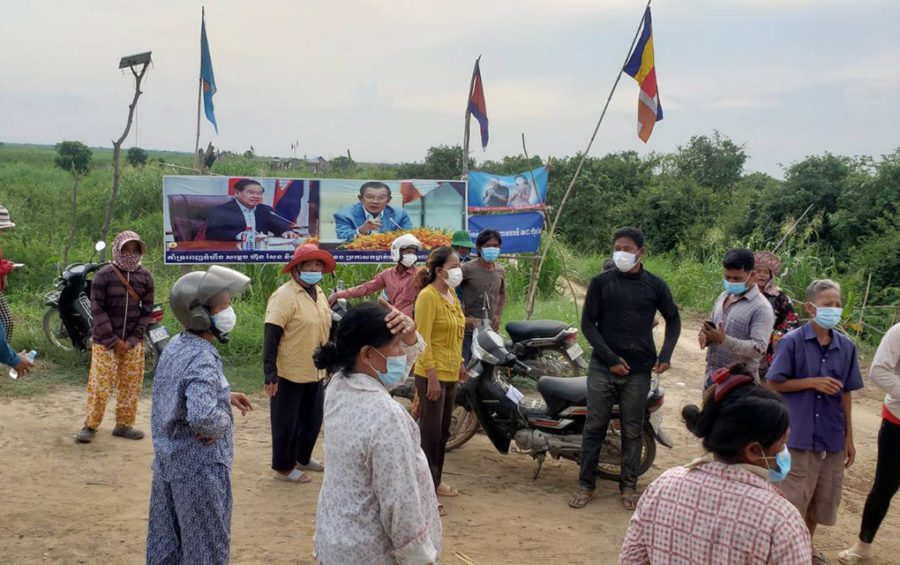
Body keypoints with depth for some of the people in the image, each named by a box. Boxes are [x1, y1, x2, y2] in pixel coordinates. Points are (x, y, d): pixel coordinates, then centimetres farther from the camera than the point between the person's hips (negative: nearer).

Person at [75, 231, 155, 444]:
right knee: (100, 383, -3)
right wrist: (113, 340, -13)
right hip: (105, 340, -3)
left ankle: (123, 424, 17)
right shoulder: (104, 275, -9)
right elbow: (97, 309, -10)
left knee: (131, 384, 6)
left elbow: (147, 310, 3)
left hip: (133, 341, 3)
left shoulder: (146, 277, 1)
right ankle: (90, 425, 9)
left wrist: (134, 338, -6)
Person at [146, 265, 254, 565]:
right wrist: (221, 422, -20)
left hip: (168, 460, 9)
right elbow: (201, 416, -41)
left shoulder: (175, 345, 2)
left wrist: (224, 396, 11)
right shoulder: (202, 360, -26)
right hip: (199, 466, -9)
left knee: (165, 540, 20)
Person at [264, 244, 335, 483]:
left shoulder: (319, 293, 8)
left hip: (315, 372, 8)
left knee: (313, 419, 19)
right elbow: (271, 336, -20)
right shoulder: (284, 296, -18)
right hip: (289, 374, -8)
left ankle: (302, 458, 38)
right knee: (286, 422, 6)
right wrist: (270, 373, -22)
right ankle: (283, 467, 21)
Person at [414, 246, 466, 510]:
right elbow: (423, 340, -19)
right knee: (430, 434, -3)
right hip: (432, 375, -9)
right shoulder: (428, 296, -16)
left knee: (443, 432, 18)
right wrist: (432, 377, -21)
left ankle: (435, 480, 31)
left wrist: (459, 363, 17)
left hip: (450, 374, 9)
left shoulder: (451, 294, 10)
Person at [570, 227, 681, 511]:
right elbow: (588, 323, -1)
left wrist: (665, 354, -1)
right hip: (603, 367, 0)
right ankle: (586, 484, 14)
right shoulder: (601, 282, 0)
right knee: (594, 427, 4)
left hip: (639, 370, 0)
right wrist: (611, 358, -10)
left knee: (632, 431, 7)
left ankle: (628, 485, 20)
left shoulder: (655, 285, 3)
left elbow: (673, 319, 13)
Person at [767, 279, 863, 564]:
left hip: (832, 437, 5)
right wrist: (812, 382, -16)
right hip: (798, 435, -4)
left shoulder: (846, 346, 1)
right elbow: (773, 384, -7)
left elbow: (845, 394, 7)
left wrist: (849, 437, 9)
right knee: (791, 500, 5)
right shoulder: (792, 342, -11)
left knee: (822, 499, 17)